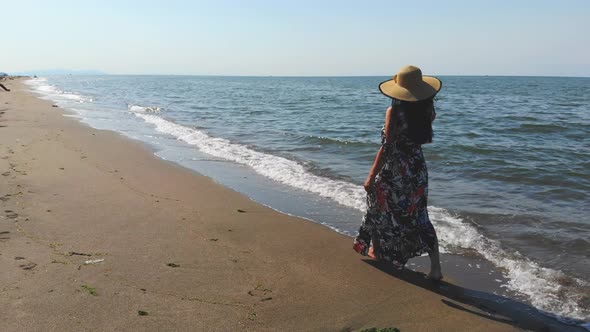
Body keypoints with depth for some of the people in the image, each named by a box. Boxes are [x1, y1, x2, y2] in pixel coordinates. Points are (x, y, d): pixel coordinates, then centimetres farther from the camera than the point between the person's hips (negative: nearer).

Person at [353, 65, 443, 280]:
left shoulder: (394, 112, -19)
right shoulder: (426, 110, -4)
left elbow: (387, 147, -20)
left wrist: (371, 177, -14)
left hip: (394, 171, -5)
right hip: (418, 169, 5)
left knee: (380, 209, 19)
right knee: (419, 216, 13)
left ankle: (376, 250, 39)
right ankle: (435, 267, 8)